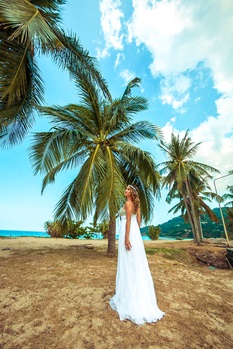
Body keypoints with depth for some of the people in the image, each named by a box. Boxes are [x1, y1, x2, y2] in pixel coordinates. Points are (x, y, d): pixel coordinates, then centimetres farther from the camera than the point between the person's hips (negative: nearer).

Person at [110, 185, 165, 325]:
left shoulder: (128, 203, -12)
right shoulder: (136, 204, 14)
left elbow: (128, 221, -19)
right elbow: (138, 220, 15)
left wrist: (126, 238, -21)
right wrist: (136, 234, 21)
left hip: (128, 233, -9)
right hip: (135, 232, 9)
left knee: (128, 263, 0)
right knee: (136, 263, 16)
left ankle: (130, 296, 12)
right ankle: (138, 293, 30)